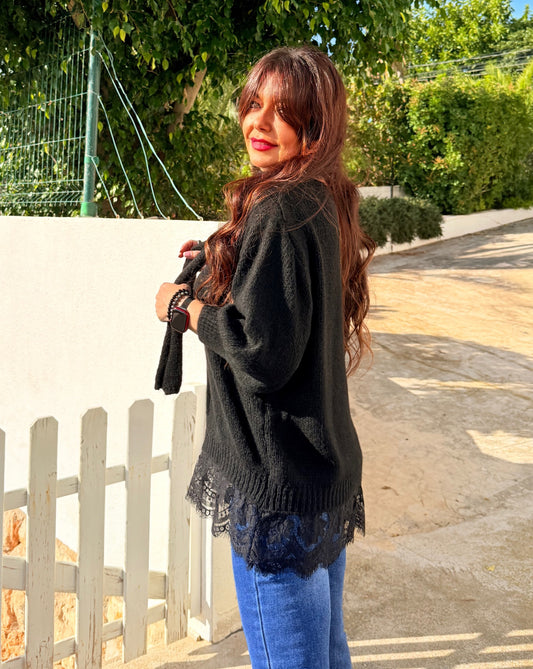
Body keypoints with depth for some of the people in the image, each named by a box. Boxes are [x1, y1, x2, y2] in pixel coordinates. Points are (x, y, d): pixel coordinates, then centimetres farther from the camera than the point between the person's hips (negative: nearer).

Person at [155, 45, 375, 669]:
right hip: (327, 467, 10)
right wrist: (225, 266, 14)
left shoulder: (279, 213, -19)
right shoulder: (325, 204, 9)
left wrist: (184, 304, -9)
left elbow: (263, 354, -23)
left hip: (278, 480, -10)